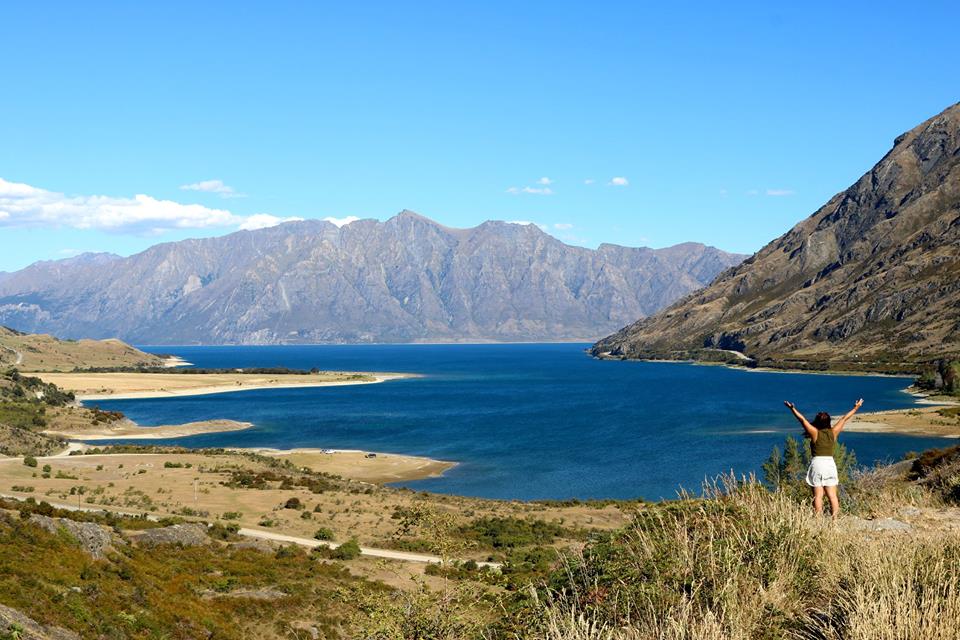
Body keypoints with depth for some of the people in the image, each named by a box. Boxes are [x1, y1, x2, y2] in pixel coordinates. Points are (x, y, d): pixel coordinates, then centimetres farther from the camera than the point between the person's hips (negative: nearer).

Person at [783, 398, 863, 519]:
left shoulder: (815, 432, -7)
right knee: (832, 495, 5)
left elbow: (802, 419, -7)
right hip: (830, 463, 3)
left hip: (817, 463, -3)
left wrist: (792, 408, 0)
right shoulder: (833, 432, 2)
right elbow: (845, 418, 13)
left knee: (818, 496, -2)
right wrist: (856, 408, 23)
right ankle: (835, 519, 2)